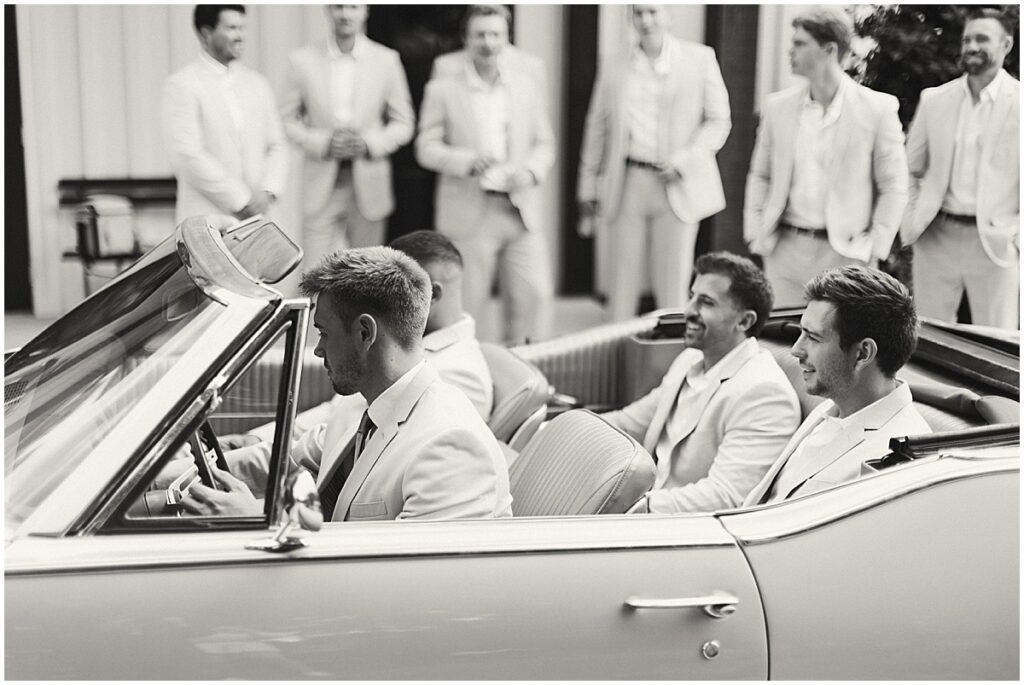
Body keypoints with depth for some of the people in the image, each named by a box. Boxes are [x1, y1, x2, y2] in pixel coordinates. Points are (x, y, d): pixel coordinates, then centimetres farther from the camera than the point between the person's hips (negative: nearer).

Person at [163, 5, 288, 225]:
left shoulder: (258, 84, 14)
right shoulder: (182, 84, -3)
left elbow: (276, 146, 14)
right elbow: (187, 155, -11)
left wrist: (268, 191, -5)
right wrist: (239, 200, -13)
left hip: (254, 217, 5)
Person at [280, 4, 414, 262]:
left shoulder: (387, 60, 3)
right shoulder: (302, 60, 2)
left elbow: (404, 123, 8)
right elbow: (287, 120, 7)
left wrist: (369, 143, -10)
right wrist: (322, 142, -12)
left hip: (368, 188, 1)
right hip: (321, 186, -1)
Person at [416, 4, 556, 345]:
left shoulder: (528, 84, 10)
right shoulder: (442, 89, 2)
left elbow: (544, 143, 13)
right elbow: (426, 147, 0)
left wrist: (531, 172, -8)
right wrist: (468, 161, -18)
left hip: (522, 212, 2)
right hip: (469, 214, -2)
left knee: (536, 295, -6)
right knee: (470, 306, 2)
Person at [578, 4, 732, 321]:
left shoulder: (700, 59, 5)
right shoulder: (614, 69, 11)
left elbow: (719, 121, 5)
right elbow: (597, 131, 14)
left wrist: (682, 161, -9)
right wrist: (587, 193, 10)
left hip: (677, 188, -2)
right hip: (626, 187, 2)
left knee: (672, 290, 0)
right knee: (622, 286, 2)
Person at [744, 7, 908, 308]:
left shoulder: (878, 109, -4)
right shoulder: (778, 106, 7)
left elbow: (893, 187, 0)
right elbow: (760, 176, 14)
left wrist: (874, 247, -7)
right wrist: (755, 233, 3)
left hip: (845, 252, -3)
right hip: (785, 250, 3)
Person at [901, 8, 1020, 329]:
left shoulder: (1016, 102, -4)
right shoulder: (934, 99, 7)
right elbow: (909, 170, 14)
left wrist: (1017, 234, -7)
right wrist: (910, 223, 5)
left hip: (995, 243, -3)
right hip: (936, 239, 3)